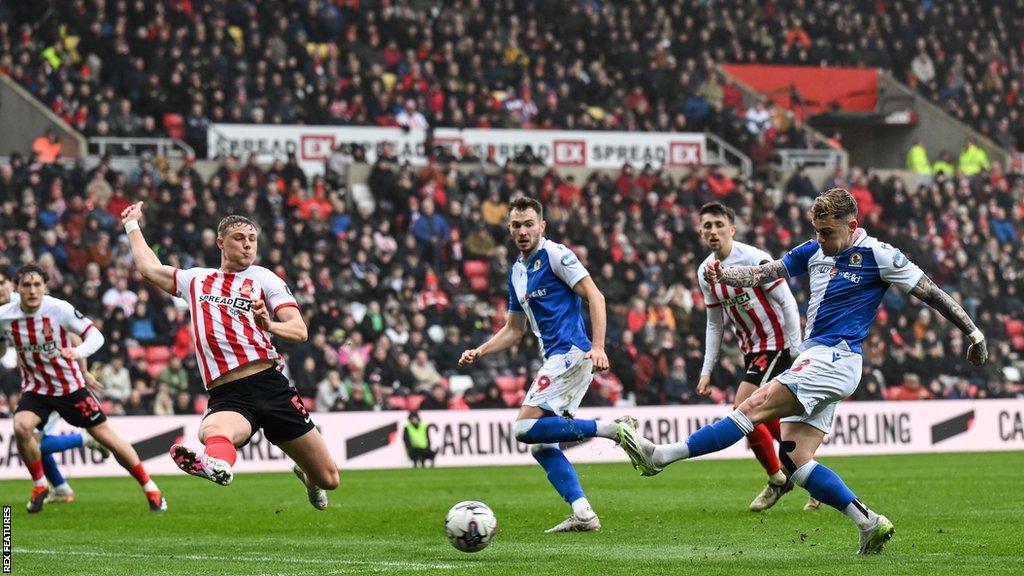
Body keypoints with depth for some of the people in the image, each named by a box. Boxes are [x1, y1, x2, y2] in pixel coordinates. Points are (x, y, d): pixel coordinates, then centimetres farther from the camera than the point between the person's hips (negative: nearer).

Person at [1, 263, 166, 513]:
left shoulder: (59, 309, -19)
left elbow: (95, 335, -21)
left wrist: (79, 352, -39)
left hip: (70, 387, -2)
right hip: (35, 388, 2)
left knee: (106, 436, 0)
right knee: (21, 427, -26)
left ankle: (149, 487, 17)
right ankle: (40, 485, -3)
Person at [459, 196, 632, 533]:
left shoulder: (555, 255, -6)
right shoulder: (517, 272, 19)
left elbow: (595, 296, -13)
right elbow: (514, 330, 26)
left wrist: (598, 347, -23)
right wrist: (479, 352, 12)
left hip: (571, 353, -9)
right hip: (556, 360, 9)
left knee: (525, 427, -18)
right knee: (541, 444, 4)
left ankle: (613, 429, -19)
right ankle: (583, 514, 0)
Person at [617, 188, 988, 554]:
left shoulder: (878, 256, -4)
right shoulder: (814, 252, 15)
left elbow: (931, 293, 1)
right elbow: (764, 273, 8)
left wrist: (973, 332, 0)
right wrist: (723, 275, -11)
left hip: (834, 358, -9)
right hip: (813, 360, 9)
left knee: (754, 407, -18)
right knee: (794, 458, -2)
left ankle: (661, 456, -22)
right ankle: (869, 524, 0)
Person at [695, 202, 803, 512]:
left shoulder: (755, 259, -18)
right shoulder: (705, 272, 4)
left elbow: (788, 303, -15)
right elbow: (715, 324, 13)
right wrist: (706, 371, 8)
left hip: (777, 344, -8)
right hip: (751, 349, 8)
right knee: (769, 421, 9)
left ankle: (777, 478, 1)